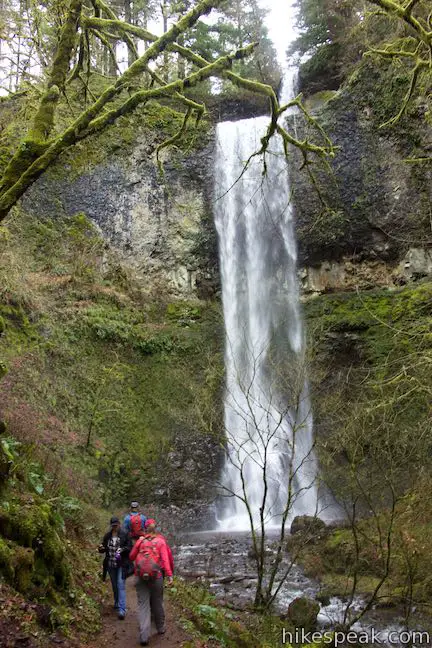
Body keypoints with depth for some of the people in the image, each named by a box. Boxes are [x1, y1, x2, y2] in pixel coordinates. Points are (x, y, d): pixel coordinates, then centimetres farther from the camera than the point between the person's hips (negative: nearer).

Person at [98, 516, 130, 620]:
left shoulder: (124, 535, -7)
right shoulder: (107, 536, 4)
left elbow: (129, 548, -6)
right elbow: (103, 549, 10)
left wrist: (123, 549, -25)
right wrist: (101, 548, -12)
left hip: (121, 565, -5)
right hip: (110, 564, 5)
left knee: (121, 585, -11)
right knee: (114, 585, 19)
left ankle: (122, 609, -13)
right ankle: (117, 603, 40)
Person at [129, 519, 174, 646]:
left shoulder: (140, 540, 10)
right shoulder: (161, 541, 6)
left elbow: (131, 556, 16)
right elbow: (165, 558, -6)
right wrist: (169, 574, -11)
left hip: (140, 576, 0)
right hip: (156, 576, 0)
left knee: (143, 604, 2)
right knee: (157, 603, 16)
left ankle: (144, 636, -8)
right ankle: (160, 628, 30)